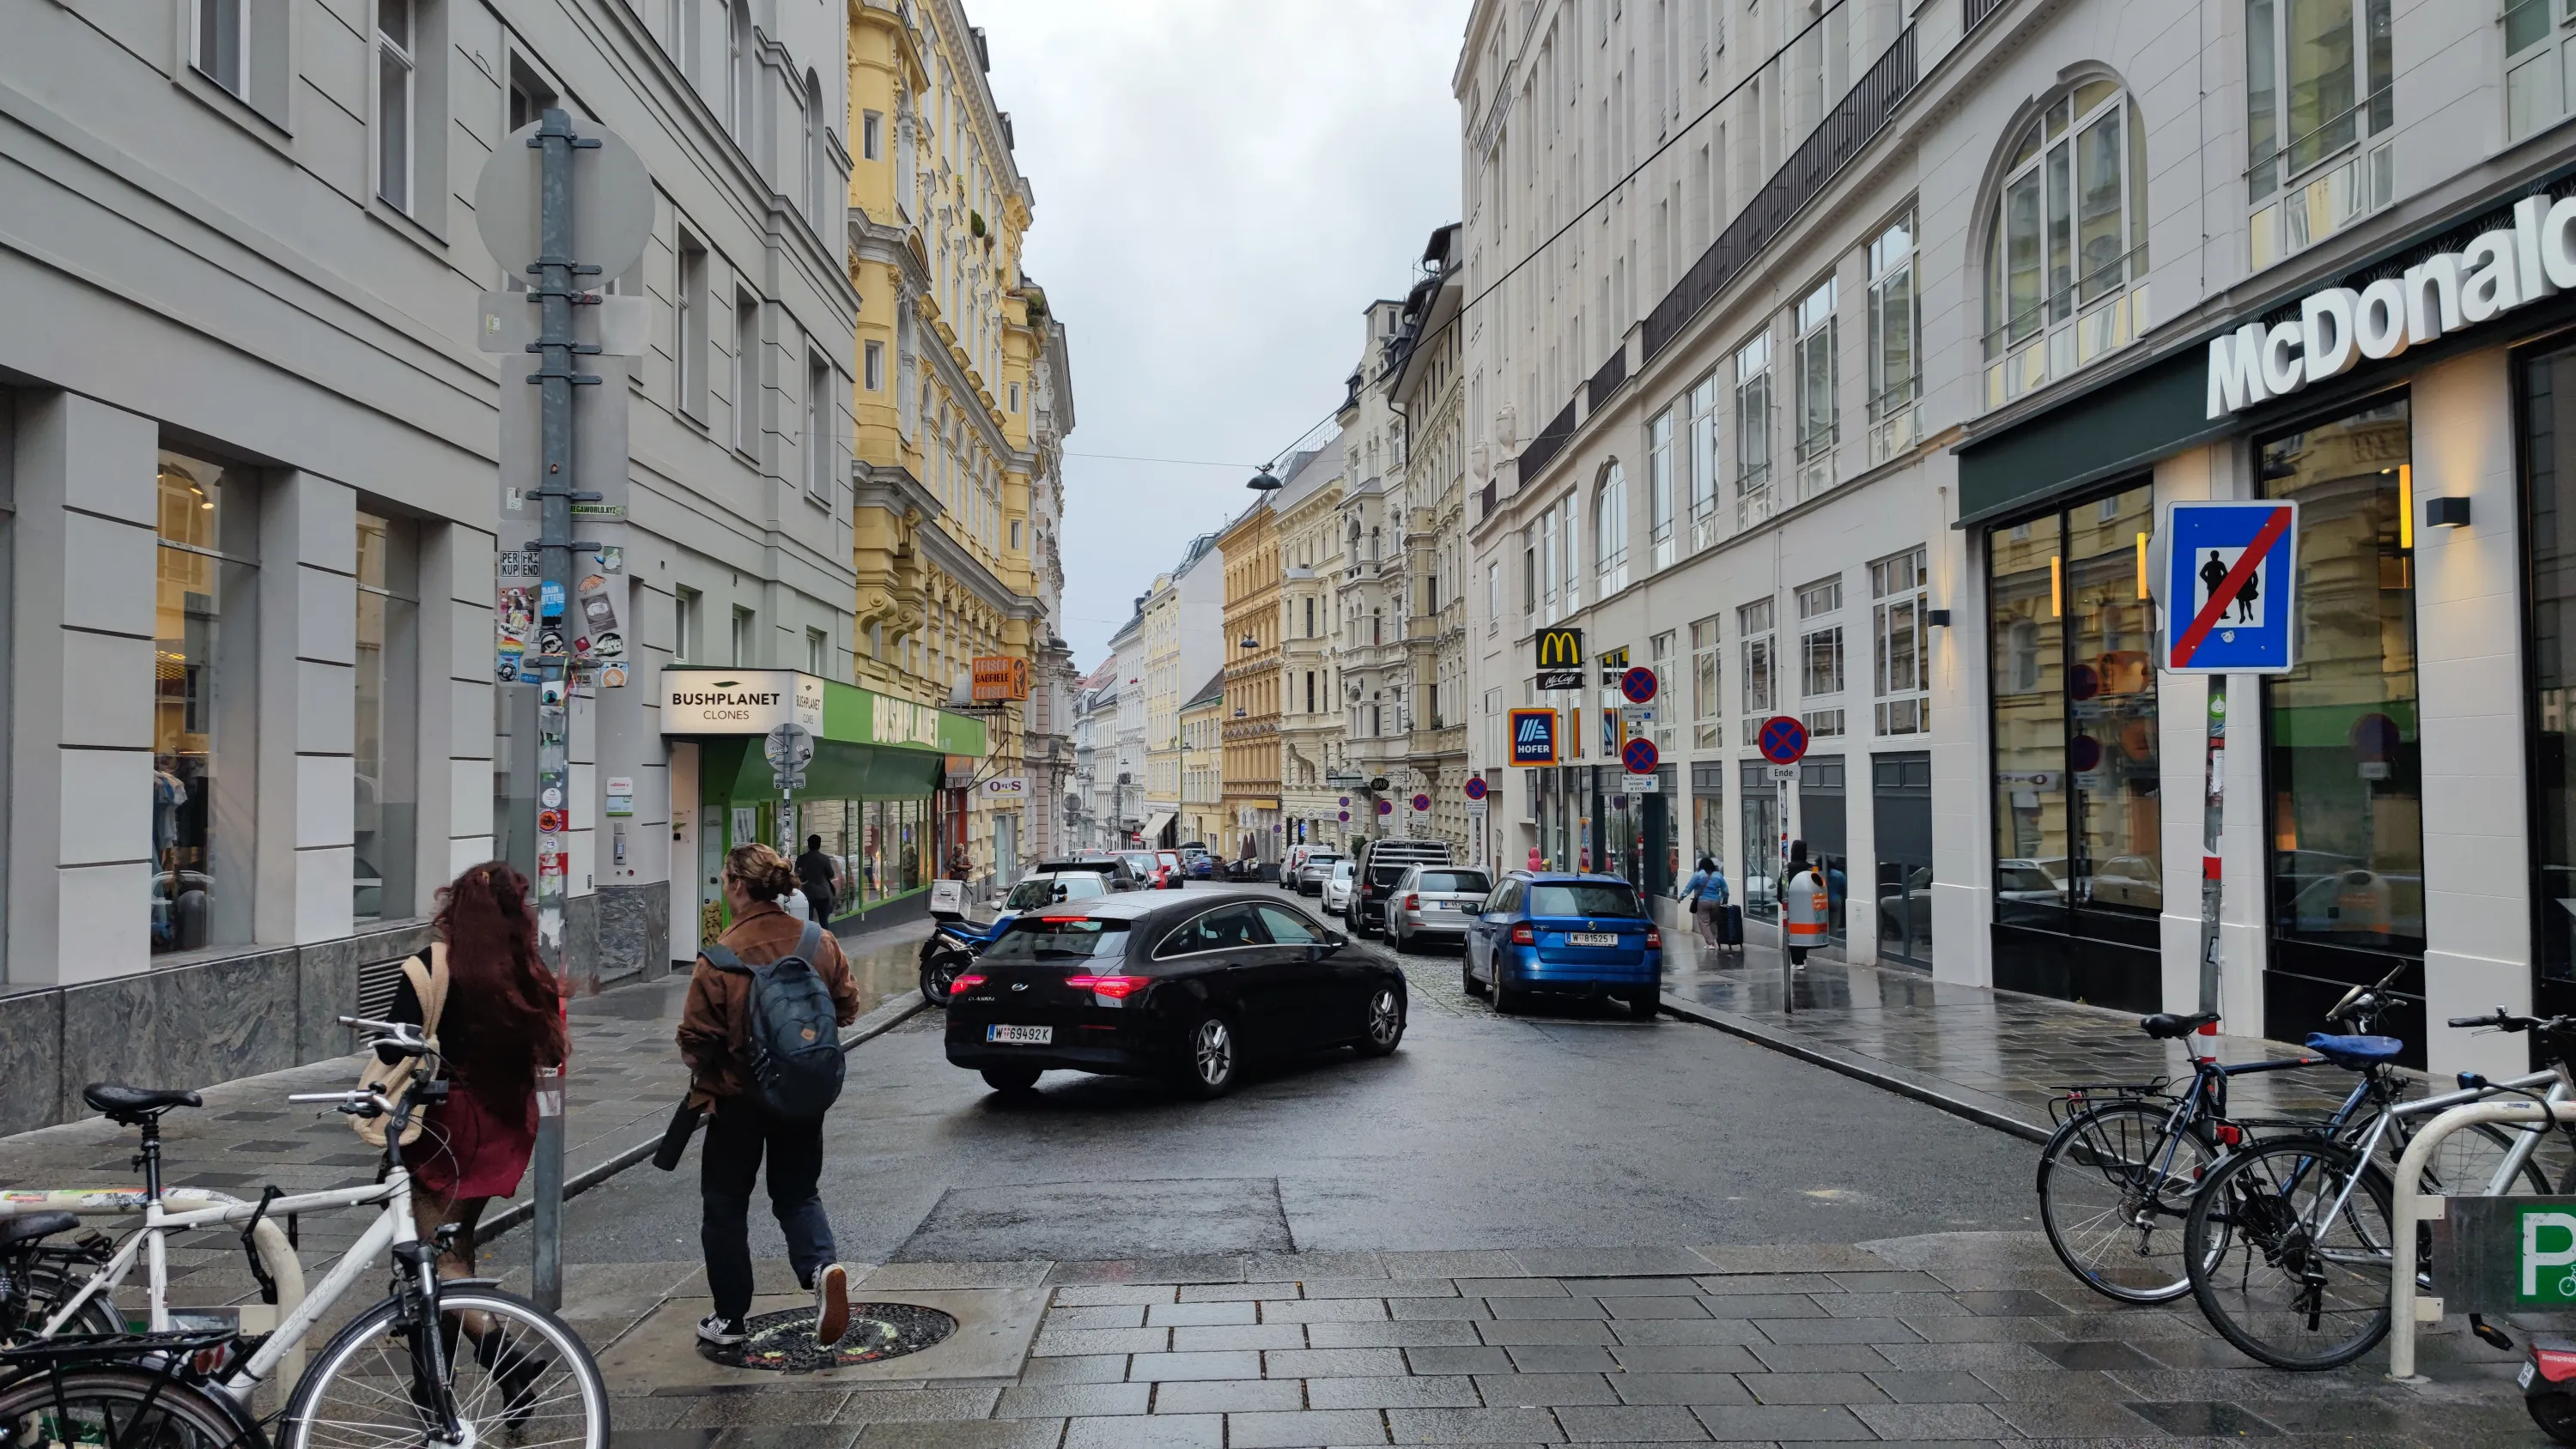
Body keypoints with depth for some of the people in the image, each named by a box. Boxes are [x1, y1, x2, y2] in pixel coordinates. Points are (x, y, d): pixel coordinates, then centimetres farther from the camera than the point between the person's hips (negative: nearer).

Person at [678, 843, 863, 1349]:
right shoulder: (821, 943, -6)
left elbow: (697, 1036, -15)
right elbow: (848, 1007, 4)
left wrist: (702, 1078, 5)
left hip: (738, 1097, -4)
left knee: (725, 1204, 13)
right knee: (798, 1193, 18)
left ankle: (730, 1318, 19)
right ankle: (822, 1266, -8)